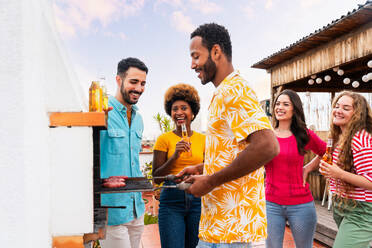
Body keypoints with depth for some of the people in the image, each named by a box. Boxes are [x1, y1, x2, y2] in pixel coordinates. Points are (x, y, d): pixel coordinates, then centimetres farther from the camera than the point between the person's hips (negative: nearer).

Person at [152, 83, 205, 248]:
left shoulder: (202, 139, 8)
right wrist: (175, 155, -15)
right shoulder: (164, 139, 0)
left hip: (197, 199, 3)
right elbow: (156, 176, -3)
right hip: (172, 199, -2)